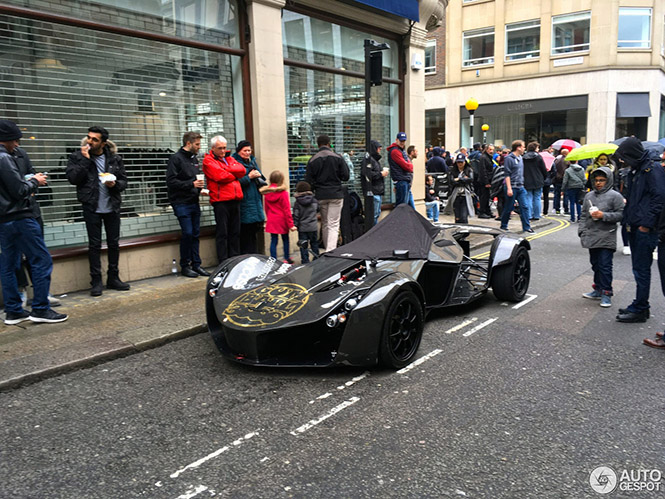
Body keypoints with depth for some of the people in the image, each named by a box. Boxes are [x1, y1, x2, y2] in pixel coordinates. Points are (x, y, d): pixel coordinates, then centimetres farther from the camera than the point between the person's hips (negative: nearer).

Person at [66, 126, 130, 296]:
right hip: (92, 207, -2)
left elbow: (124, 180, 7)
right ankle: (96, 281, 10)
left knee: (114, 243, 8)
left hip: (112, 207, 2)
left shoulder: (115, 159, 4)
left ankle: (113, 278, 21)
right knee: (94, 244, 1)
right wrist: (85, 160, -16)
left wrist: (115, 184, -14)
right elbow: (73, 178, -12)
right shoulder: (78, 156, 0)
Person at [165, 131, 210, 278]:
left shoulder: (194, 159, 17)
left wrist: (199, 187, 7)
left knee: (195, 234, 8)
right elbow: (171, 181, -15)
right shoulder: (176, 159, -7)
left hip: (194, 202, 7)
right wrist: (191, 184, -19)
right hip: (181, 203, -7)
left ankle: (196, 264, 15)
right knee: (187, 233, -8)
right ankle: (185, 266, 4)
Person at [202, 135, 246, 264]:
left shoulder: (229, 158, 21)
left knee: (235, 232, 9)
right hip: (220, 201, -7)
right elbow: (220, 176, -15)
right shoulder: (208, 160, 0)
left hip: (235, 200, 7)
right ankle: (223, 263, -2)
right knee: (222, 233, -5)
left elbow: (242, 170, 5)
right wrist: (235, 175, 1)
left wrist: (227, 169, -7)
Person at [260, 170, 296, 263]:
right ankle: (287, 259, 22)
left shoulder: (267, 193, 3)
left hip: (271, 221, 4)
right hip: (282, 221, -4)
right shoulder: (283, 193, -13)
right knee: (285, 240, 12)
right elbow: (286, 210, -12)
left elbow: (266, 208, 12)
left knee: (273, 241, 6)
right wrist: (291, 224, -9)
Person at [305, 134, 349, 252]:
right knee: (333, 224, -3)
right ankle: (331, 250, -16)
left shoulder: (313, 160, 1)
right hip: (336, 194, -2)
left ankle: (327, 250, 22)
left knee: (324, 224, 15)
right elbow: (345, 176, -1)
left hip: (320, 196, 2)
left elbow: (308, 181, 0)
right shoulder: (337, 157, -3)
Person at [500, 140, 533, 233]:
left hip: (520, 187, 7)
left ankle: (526, 227, 3)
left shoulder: (520, 158, 13)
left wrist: (522, 185, 19)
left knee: (524, 207, 0)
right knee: (508, 208, 3)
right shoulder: (509, 158, -11)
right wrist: (509, 188, -20)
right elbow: (507, 174, -15)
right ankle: (503, 226, 18)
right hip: (512, 187, -7)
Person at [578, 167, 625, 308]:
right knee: (595, 265, 14)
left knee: (605, 266, -6)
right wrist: (581, 231, 9)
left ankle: (606, 294, 1)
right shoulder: (589, 195, 13)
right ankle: (598, 290, 25)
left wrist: (603, 215, -17)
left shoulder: (615, 196, -3)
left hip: (607, 238, -6)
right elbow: (583, 215, 18)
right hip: (591, 237, 6)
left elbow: (620, 215, -7)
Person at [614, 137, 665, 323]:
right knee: (639, 268, 15)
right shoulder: (635, 170, 17)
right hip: (635, 227, 9)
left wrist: (646, 223, -20)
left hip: (646, 229, -9)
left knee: (642, 269, -4)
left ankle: (639, 310, 4)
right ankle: (640, 306, 24)